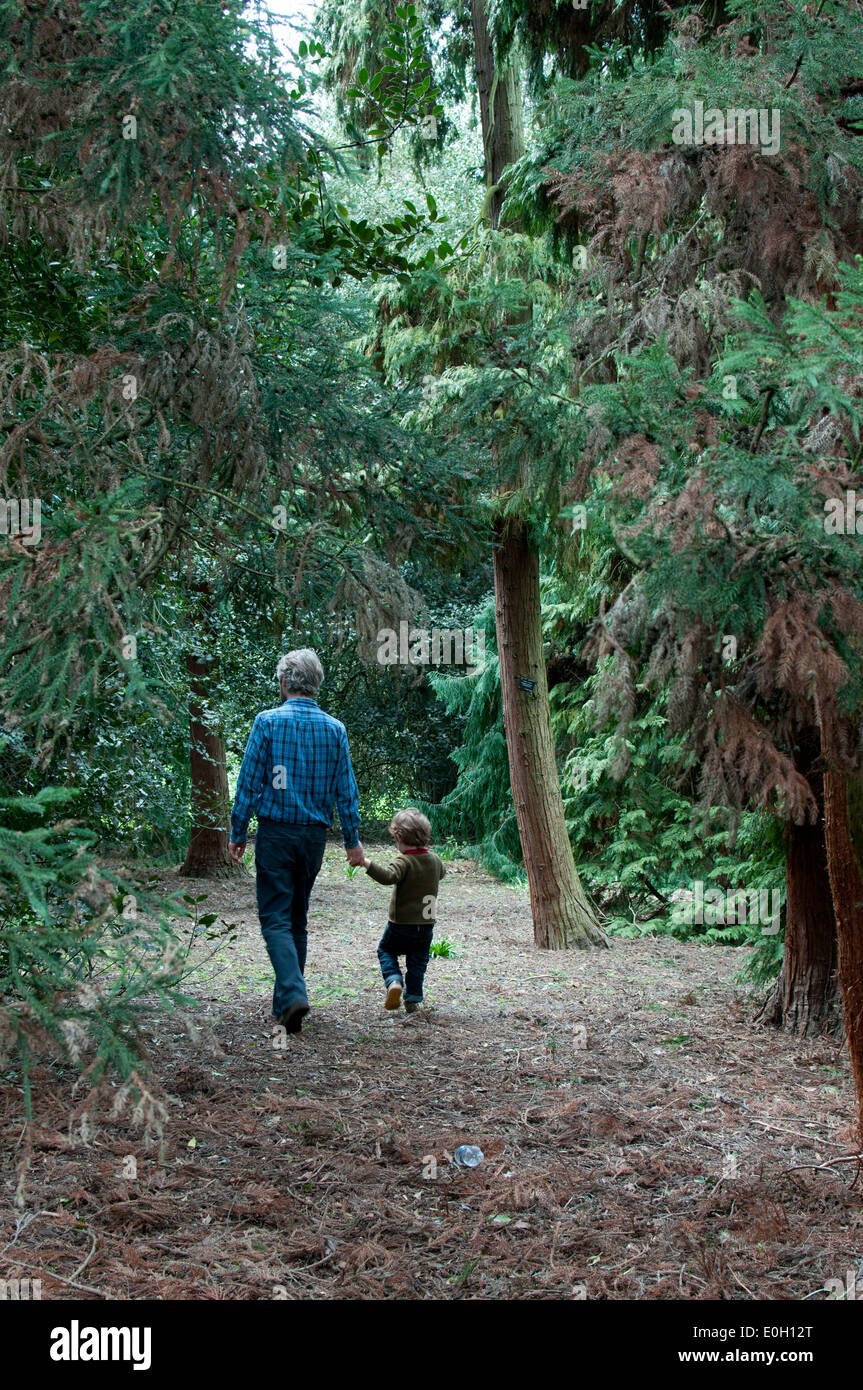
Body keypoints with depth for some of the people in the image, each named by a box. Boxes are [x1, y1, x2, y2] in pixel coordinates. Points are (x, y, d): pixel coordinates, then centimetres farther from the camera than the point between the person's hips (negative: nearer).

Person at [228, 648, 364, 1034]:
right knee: (298, 918, 14)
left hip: (275, 832, -4)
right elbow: (346, 789, 5)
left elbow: (249, 782, -6)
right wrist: (352, 840, 11)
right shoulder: (335, 729, 3)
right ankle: (286, 1003, 20)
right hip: (315, 834, 4)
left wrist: (238, 833, 1)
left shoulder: (268, 722, -7)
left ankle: (293, 994, -20)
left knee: (276, 918, -1)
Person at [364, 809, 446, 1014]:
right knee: (417, 961, 14)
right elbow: (441, 872, 27)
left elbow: (388, 876, -37)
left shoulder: (404, 862, -18)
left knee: (385, 949, 16)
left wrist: (367, 863, -38)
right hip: (426, 924, 5)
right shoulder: (434, 860, 3)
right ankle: (413, 1000, 13)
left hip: (402, 922, -5)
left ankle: (394, 981, -7)